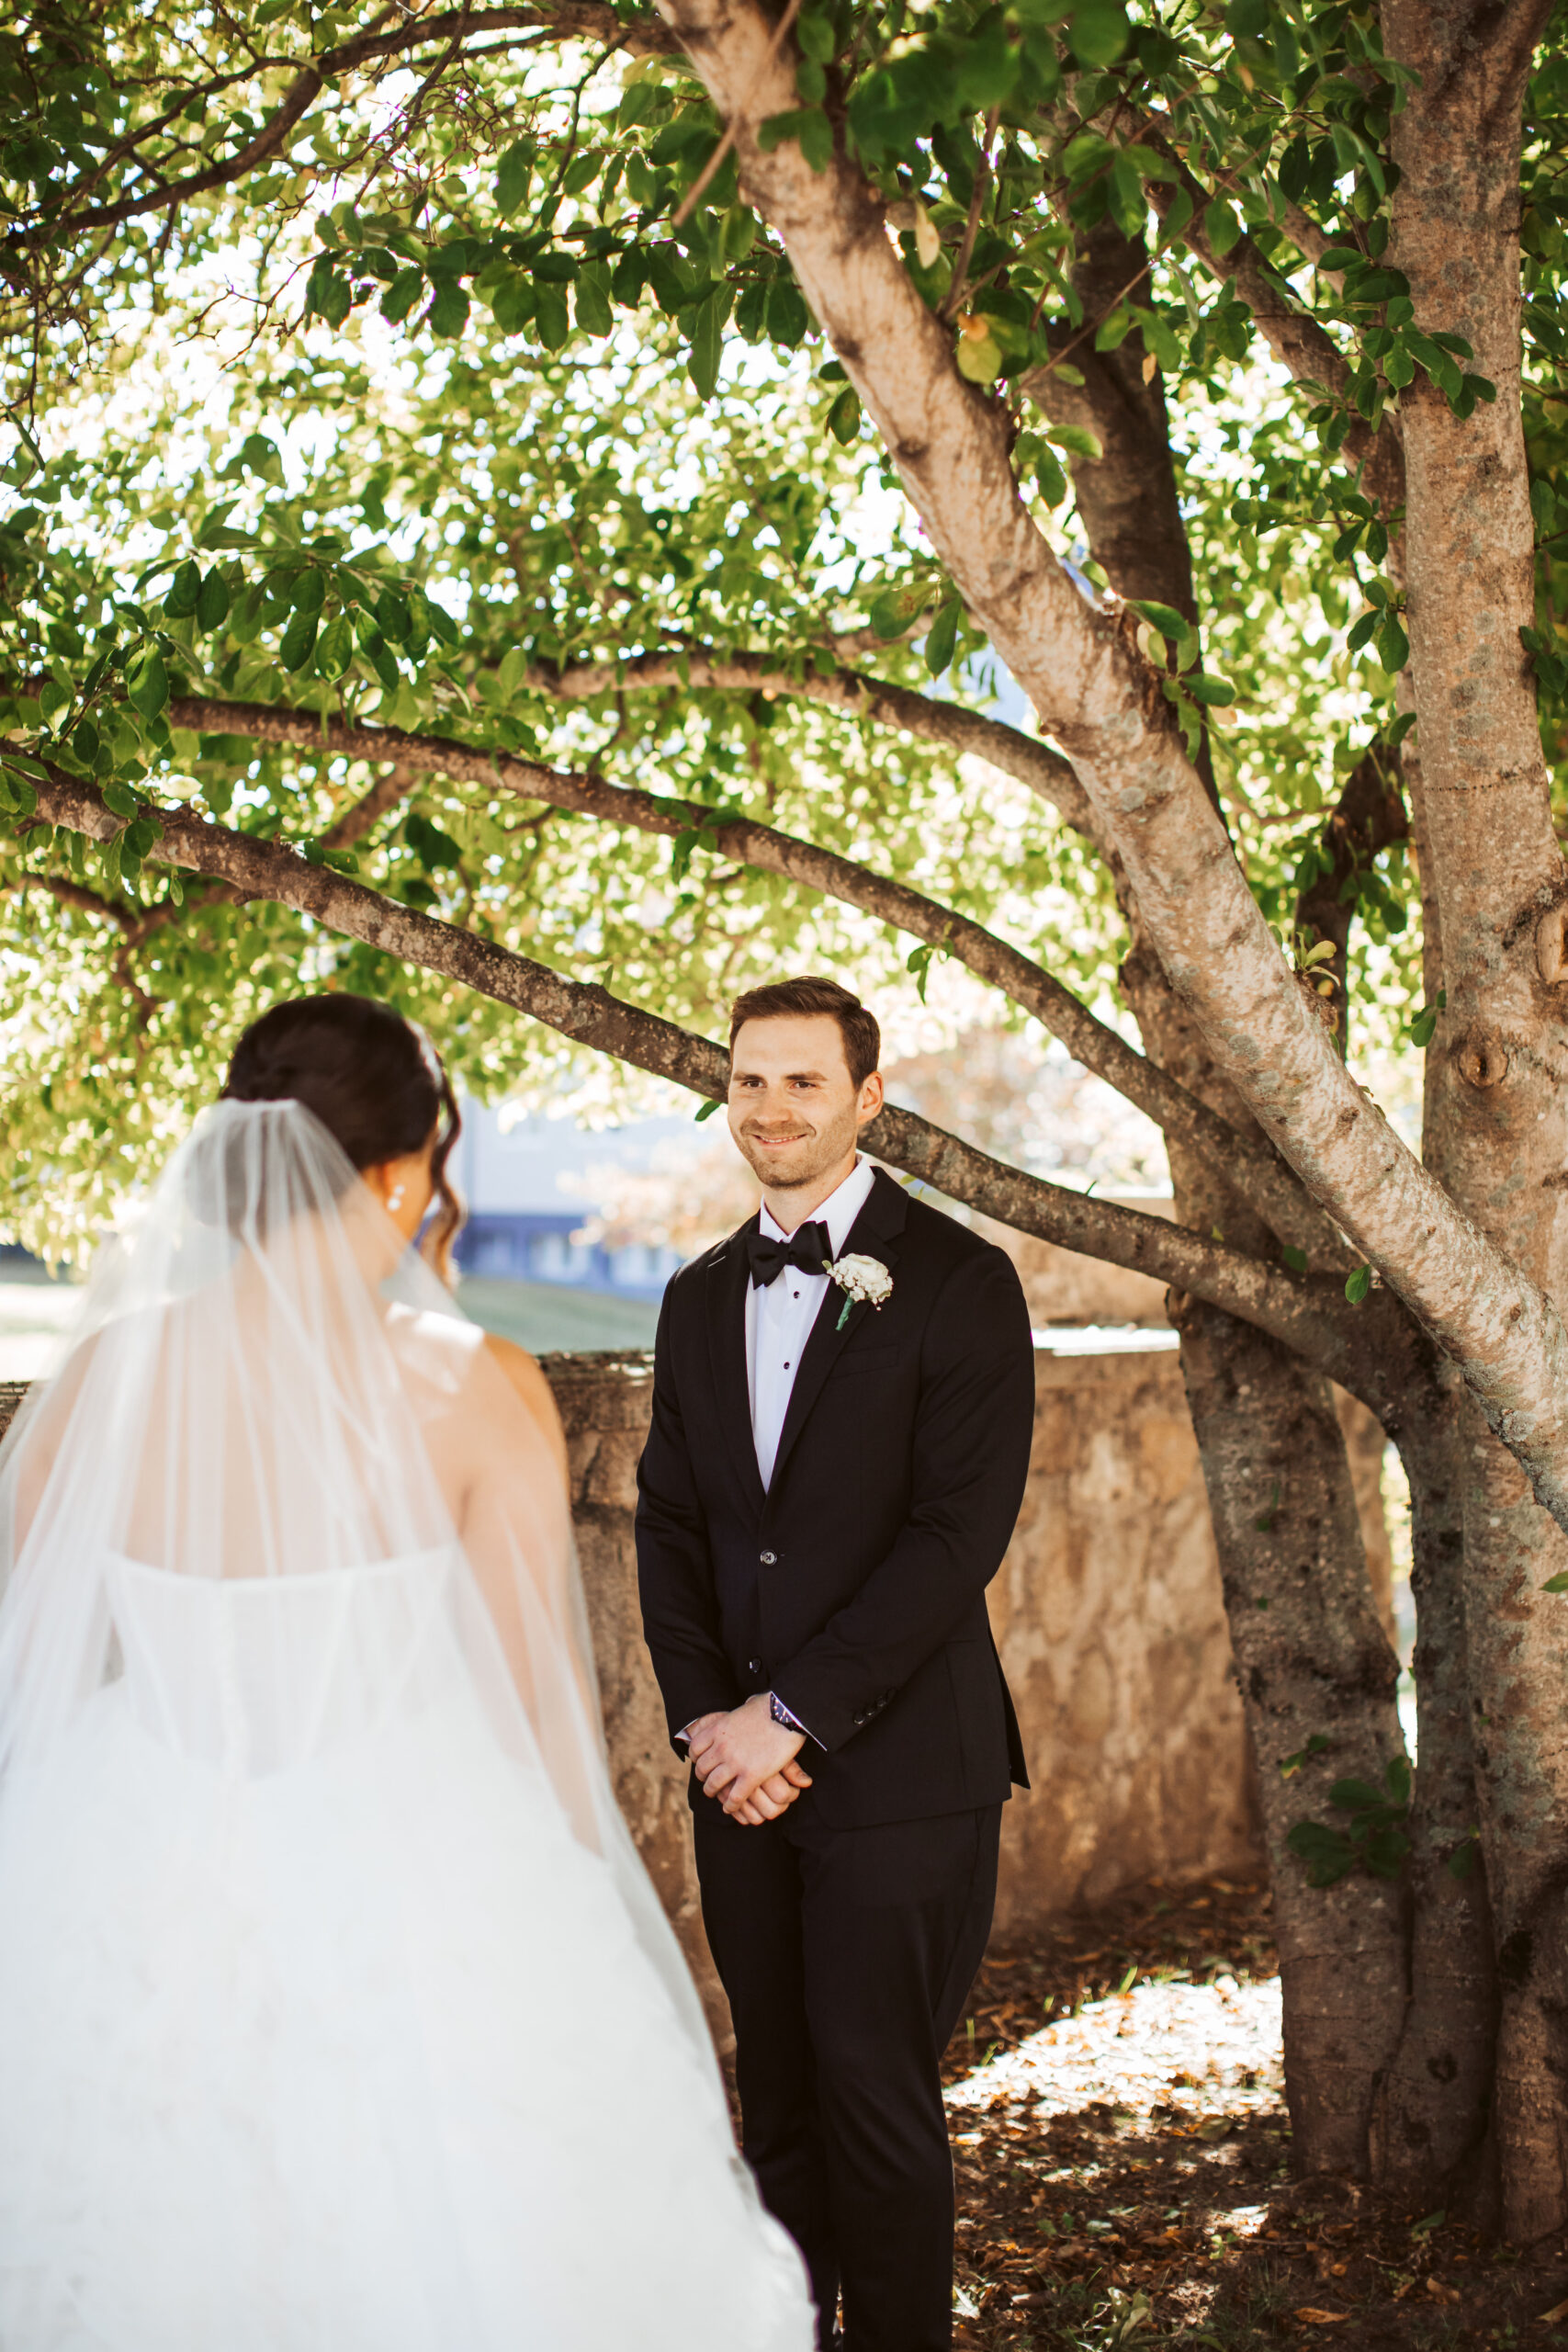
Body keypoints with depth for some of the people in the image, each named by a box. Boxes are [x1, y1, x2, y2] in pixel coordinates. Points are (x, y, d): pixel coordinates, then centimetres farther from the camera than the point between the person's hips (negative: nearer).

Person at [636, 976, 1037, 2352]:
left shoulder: (958, 1284, -6)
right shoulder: (702, 1299, 13)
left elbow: (960, 1532, -13)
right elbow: (669, 1520, 12)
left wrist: (794, 1715, -14)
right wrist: (705, 1714, -3)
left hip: (896, 1762, -5)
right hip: (744, 1766, 5)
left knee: (876, 2094, -1)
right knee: (778, 2096, 11)